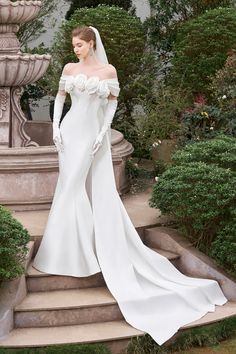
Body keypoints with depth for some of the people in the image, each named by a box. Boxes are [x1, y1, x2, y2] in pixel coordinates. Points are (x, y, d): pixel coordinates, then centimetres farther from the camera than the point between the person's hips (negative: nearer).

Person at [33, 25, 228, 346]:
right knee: (71, 190, 7)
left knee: (101, 193, -2)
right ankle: (70, 249, 18)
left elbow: (113, 103, 2)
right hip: (71, 132, 2)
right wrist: (56, 126, 1)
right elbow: (60, 97, 13)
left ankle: (105, 249, 9)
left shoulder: (108, 70, -3)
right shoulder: (69, 69, 3)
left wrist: (103, 133, -7)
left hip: (94, 134, -2)